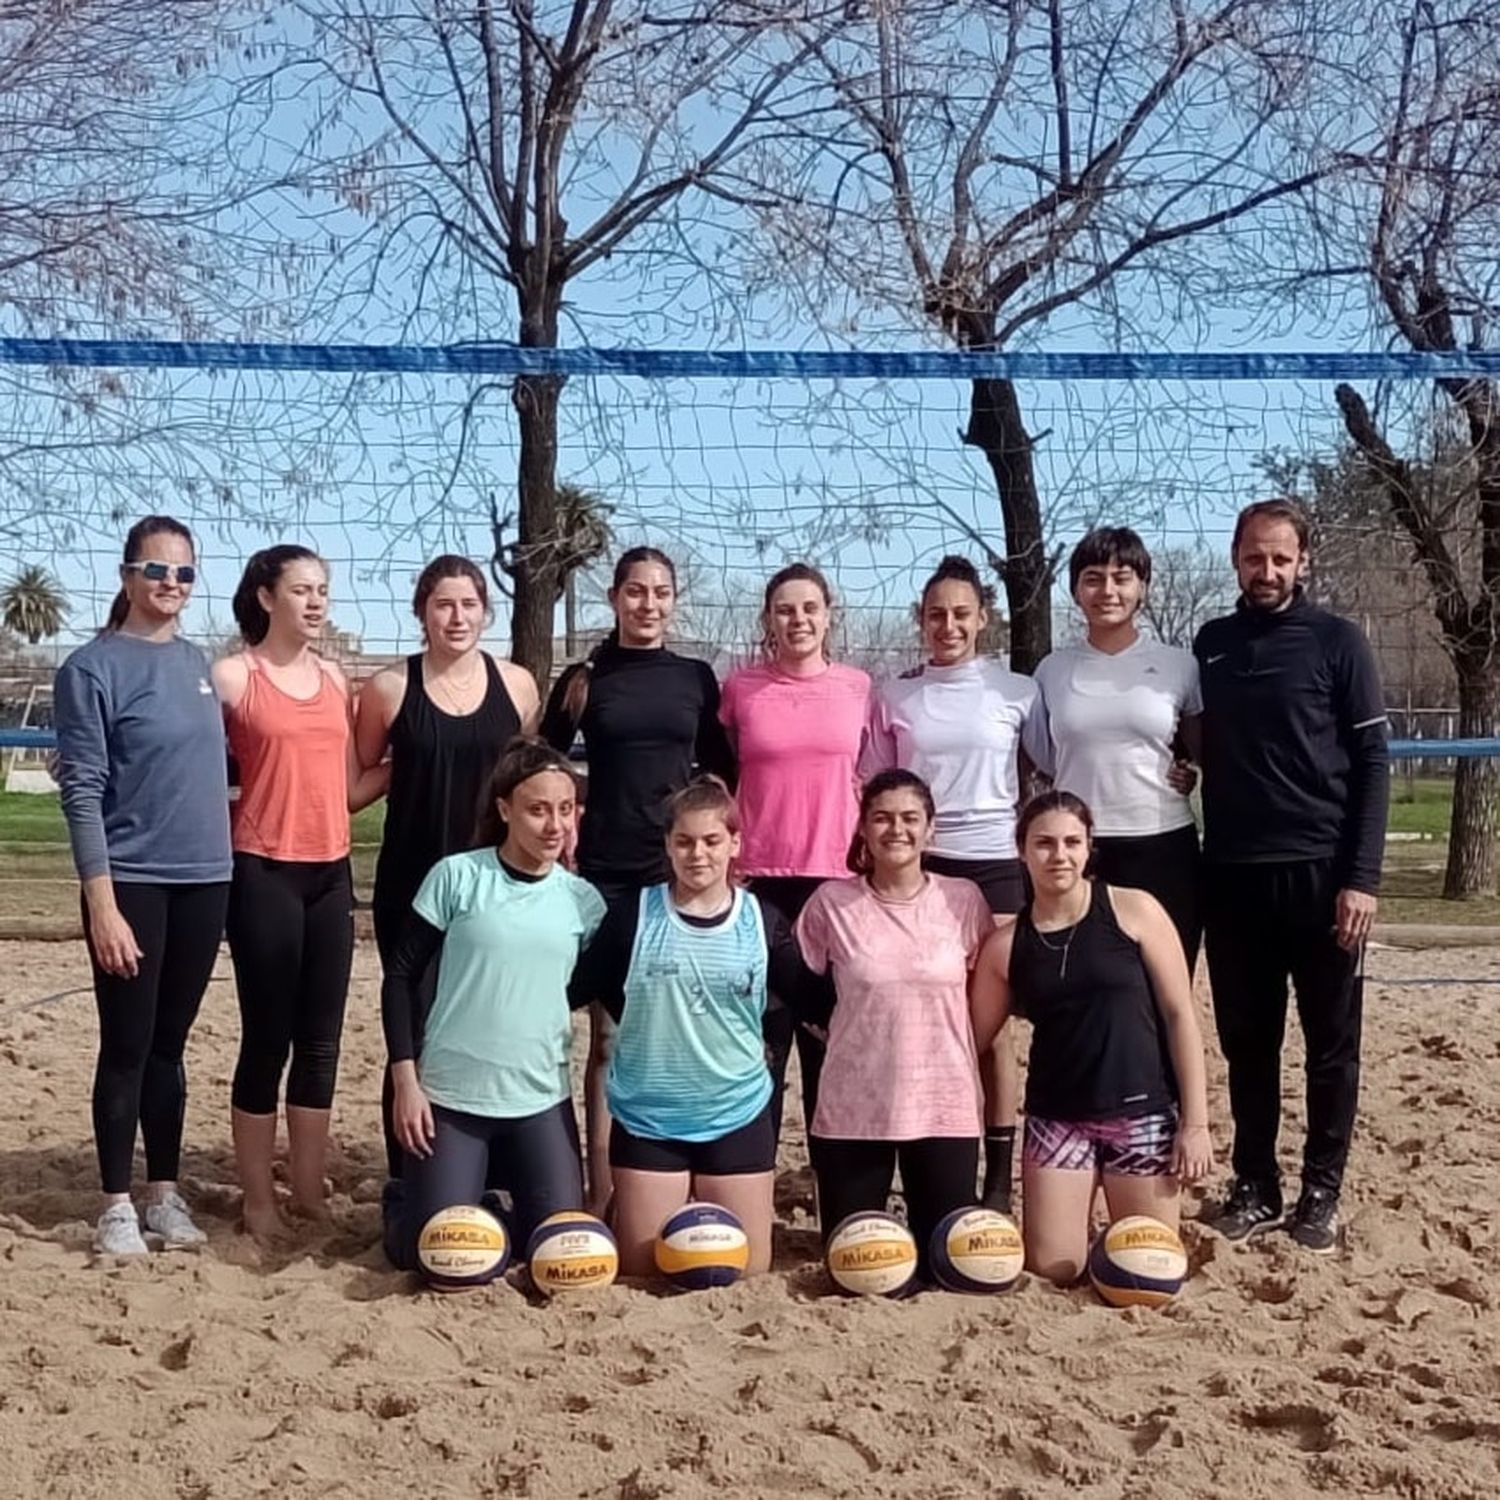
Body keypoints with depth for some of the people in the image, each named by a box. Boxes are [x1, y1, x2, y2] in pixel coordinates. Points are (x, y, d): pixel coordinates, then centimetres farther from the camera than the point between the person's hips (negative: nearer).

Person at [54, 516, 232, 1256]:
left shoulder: (200, 664, 10)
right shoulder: (93, 668, -8)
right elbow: (82, 792, -11)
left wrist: (221, 867, 13)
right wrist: (102, 903, -16)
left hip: (204, 882, 5)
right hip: (132, 883, -5)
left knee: (169, 1045, 12)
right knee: (127, 1048, 2)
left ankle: (164, 1192, 22)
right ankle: (118, 1204, 13)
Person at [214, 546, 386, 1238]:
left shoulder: (334, 678, 12)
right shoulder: (233, 675, -5)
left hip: (331, 874, 6)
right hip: (265, 873, -5)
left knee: (320, 1041, 10)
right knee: (267, 1039, 1)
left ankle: (309, 1191, 20)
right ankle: (258, 1200, 12)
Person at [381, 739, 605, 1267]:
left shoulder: (583, 900, 2)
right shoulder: (457, 876, -7)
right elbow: (402, 976, -3)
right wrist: (405, 1080, -8)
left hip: (542, 1099, 3)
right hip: (451, 1094, -3)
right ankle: (403, 1202, 31)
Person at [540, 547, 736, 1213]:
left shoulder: (696, 677, 8)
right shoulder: (584, 679, 4)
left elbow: (719, 772, 13)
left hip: (680, 869, 1)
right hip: (606, 871, -1)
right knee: (609, 1033, 0)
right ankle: (602, 1189, 5)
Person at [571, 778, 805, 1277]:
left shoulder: (763, 922, -2)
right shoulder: (633, 917, -5)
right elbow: (576, 987, 2)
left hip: (738, 1116, 1)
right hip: (647, 1119, -1)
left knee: (747, 1273, 7)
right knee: (641, 1274, 7)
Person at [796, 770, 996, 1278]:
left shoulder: (964, 900, -2)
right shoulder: (831, 902, -5)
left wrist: (951, 1056, 5)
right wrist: (862, 1040, 6)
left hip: (944, 1106, 0)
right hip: (852, 1110, 0)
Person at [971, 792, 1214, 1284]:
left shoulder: (1135, 911, -5)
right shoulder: (1006, 945, 2)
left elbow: (1180, 1015, -4)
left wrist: (1195, 1122, -8)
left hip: (1143, 1113, -2)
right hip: (1057, 1118, 2)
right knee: (1052, 1268, -2)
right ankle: (1078, 1227, 30)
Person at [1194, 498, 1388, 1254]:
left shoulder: (1337, 642, -2)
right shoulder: (1210, 645, 9)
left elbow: (1371, 763, -4)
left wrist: (1362, 876, -11)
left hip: (1320, 872, -3)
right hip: (1232, 875, 3)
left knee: (1330, 1042, 5)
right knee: (1247, 1041, 9)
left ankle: (1321, 1191, 17)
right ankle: (1255, 1184, 20)